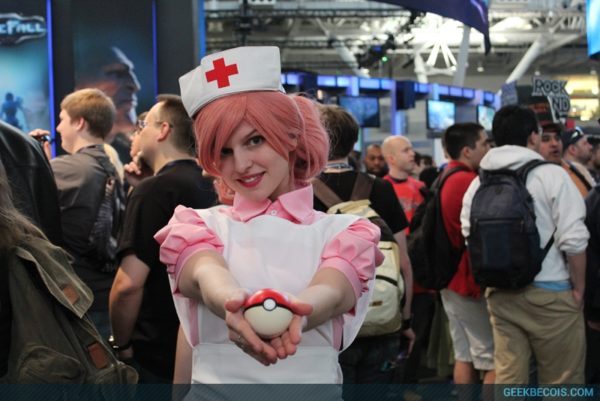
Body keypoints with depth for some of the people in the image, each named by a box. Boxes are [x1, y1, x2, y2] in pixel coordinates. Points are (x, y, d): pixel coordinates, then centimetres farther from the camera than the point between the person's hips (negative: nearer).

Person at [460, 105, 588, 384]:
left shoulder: (478, 183, 5)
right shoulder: (551, 175, -9)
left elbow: (470, 238, 5)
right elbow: (573, 240, -13)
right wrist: (579, 288, -1)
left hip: (500, 293, 5)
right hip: (549, 292, -5)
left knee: (508, 377, 10)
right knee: (561, 381, 6)